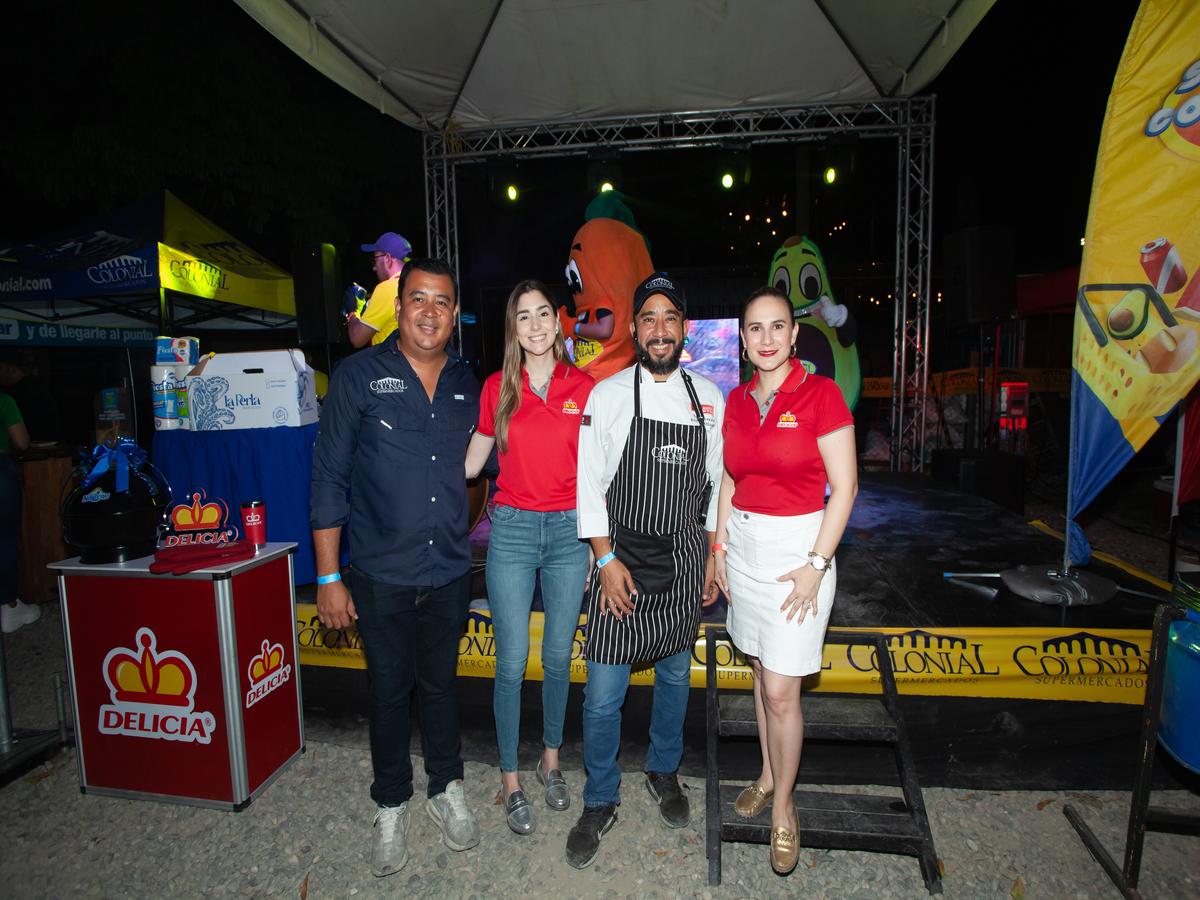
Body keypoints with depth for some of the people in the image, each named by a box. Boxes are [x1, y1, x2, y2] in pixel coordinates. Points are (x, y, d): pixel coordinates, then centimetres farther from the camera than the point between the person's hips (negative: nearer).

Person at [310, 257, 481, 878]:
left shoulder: (467, 385, 4)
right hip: (380, 572, -2)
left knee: (440, 683, 18)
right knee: (389, 688, 13)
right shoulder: (359, 375, -6)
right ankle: (392, 807, 36)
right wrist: (328, 576, -8)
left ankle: (446, 789, 39)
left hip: (449, 571, 3)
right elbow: (329, 477, -7)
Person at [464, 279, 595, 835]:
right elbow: (470, 463, 7)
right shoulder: (497, 388, 1)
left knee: (558, 656, 13)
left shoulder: (584, 387, 1)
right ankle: (510, 779, 25)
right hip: (512, 529, -1)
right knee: (512, 662, 4)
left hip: (568, 530, 1)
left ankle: (551, 761, 35)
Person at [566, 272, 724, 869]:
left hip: (686, 561, 3)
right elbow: (589, 483, -6)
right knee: (604, 692, 1)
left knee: (675, 673, 18)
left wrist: (713, 560, 6)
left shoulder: (709, 398, 3)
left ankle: (664, 772, 43)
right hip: (623, 558, -3)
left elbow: (717, 484, 8)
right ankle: (600, 802, 25)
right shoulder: (608, 394, -6)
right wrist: (606, 560, -11)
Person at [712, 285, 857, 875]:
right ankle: (767, 776, 38)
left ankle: (782, 805, 23)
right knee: (761, 671, 18)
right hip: (743, 544, 5)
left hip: (798, 547, -5)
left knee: (780, 690, 0)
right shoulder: (737, 400, 5)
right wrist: (720, 546, 8)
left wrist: (816, 564, -15)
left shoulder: (820, 395, -12)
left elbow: (844, 486, -12)